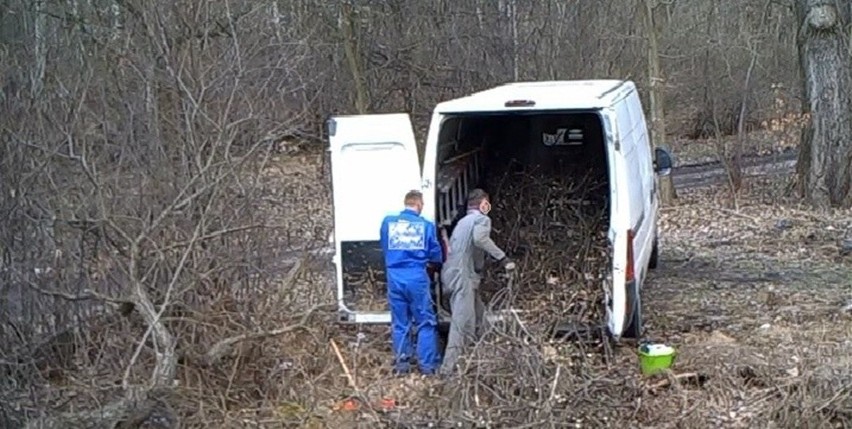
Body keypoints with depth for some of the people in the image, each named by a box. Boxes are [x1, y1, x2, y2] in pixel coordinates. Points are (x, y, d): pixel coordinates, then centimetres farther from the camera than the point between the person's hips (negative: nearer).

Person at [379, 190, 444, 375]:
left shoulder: (388, 222, 3)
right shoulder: (426, 225, -3)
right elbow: (436, 256, 3)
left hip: (395, 277, 3)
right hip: (417, 277, -3)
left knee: (399, 323, 11)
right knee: (426, 323, 5)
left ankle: (401, 364, 14)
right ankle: (428, 365, 5)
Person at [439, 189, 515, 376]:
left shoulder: (462, 221, 24)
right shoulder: (482, 219, -3)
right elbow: (479, 238, -25)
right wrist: (502, 257, -26)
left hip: (451, 274, 9)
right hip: (463, 276, -9)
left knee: (477, 314, 20)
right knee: (462, 322, -12)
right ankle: (449, 366, -19)